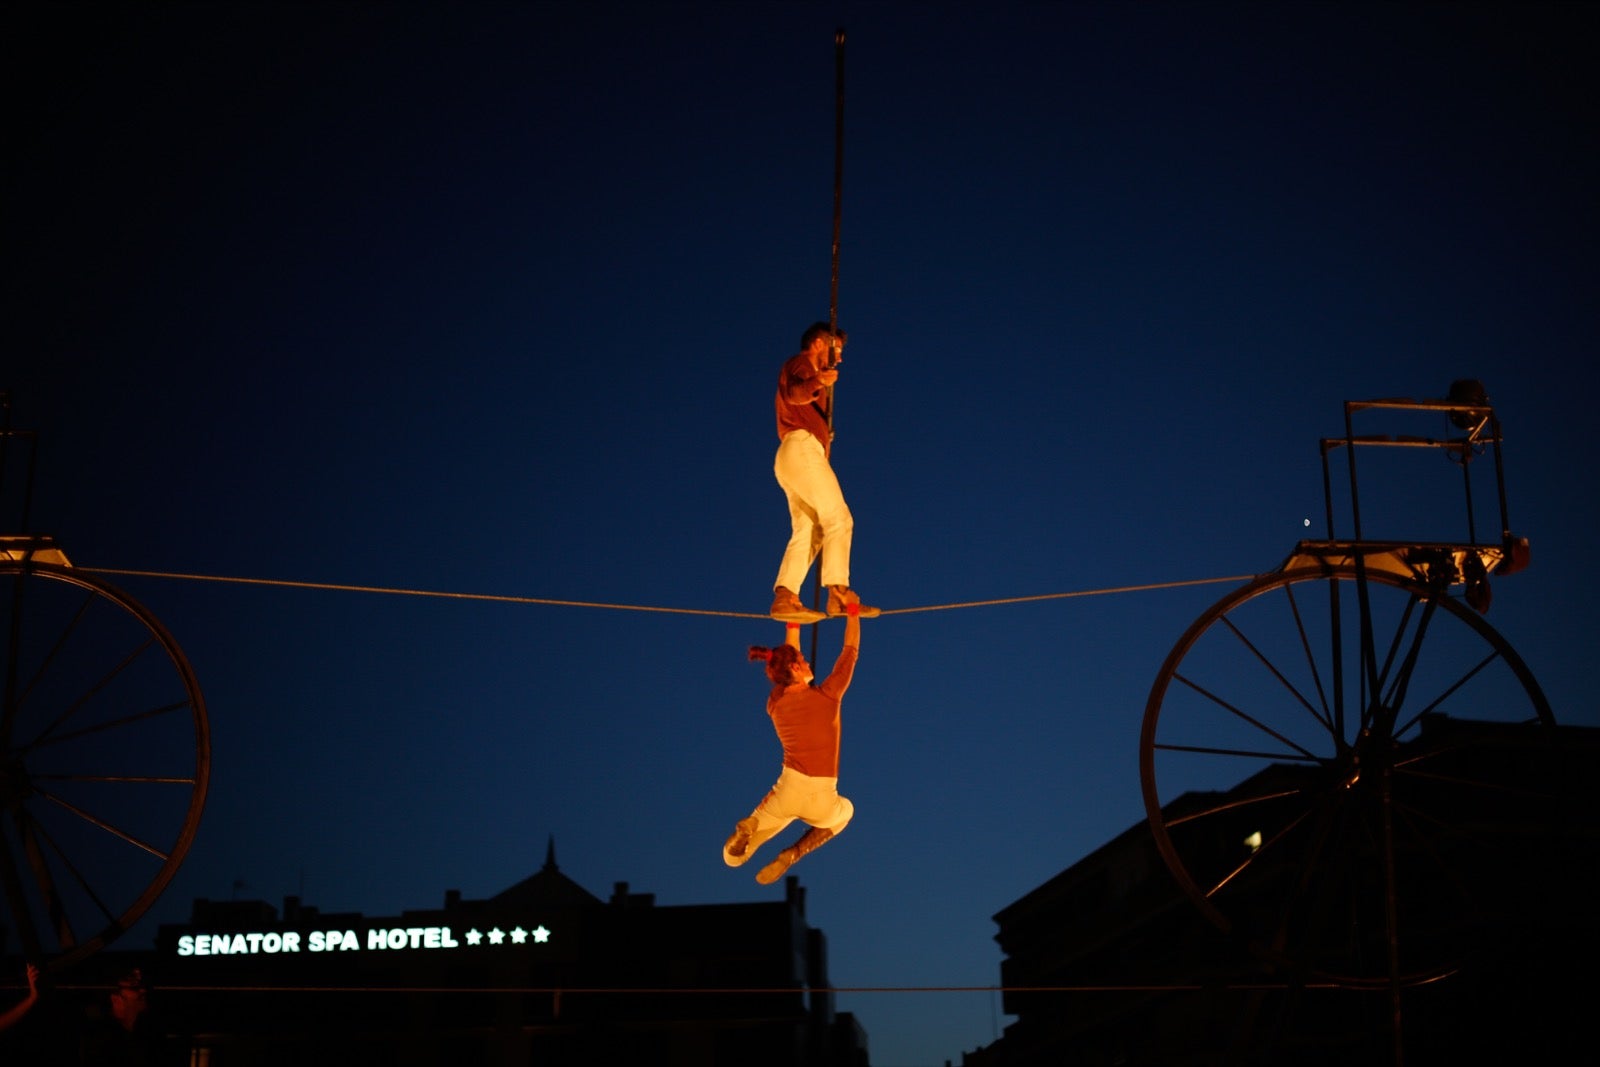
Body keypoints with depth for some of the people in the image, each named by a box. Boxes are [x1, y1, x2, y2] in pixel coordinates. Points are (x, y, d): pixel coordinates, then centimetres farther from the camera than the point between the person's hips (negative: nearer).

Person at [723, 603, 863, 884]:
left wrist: (793, 625, 31)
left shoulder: (775, 703, 5)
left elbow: (788, 660, 23)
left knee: (735, 855, 25)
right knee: (845, 810, 37)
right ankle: (793, 853, 7)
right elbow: (850, 652, 7)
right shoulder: (827, 696, -5)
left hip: (788, 792, 3)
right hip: (821, 799, -3)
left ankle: (748, 828, -15)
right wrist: (853, 613, 19)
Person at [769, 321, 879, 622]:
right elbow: (794, 393, -22)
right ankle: (839, 592, -29)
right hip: (802, 449, -10)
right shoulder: (799, 364, 1)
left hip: (790, 460, 10)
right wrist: (815, 383, -36)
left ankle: (784, 597, -10)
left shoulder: (810, 374, 31)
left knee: (806, 533, 2)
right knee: (838, 519, -17)